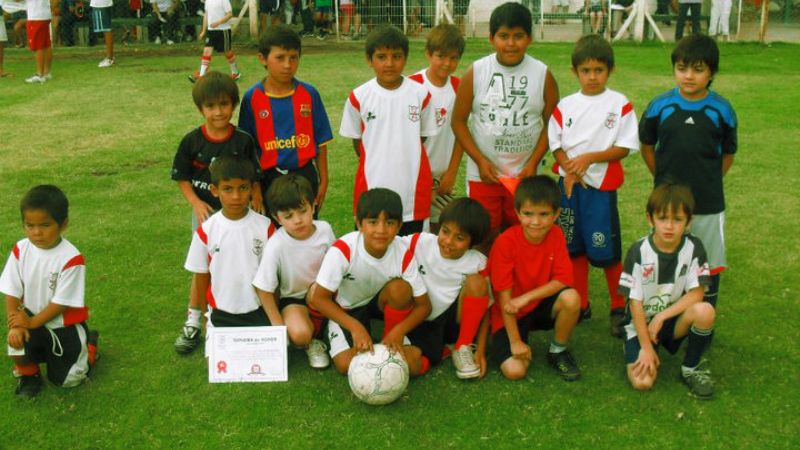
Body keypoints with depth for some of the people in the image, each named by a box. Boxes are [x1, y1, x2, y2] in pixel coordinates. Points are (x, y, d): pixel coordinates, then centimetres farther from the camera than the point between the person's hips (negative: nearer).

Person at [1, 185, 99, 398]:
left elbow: (61, 303, -21)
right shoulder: (20, 250, -13)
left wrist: (31, 323, -24)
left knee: (67, 380, 5)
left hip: (64, 324, -3)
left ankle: (88, 344, 36)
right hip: (31, 318, 3)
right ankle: (27, 374, 5)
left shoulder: (71, 258, -26)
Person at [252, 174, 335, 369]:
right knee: (299, 334, -32)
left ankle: (324, 328, -5)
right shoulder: (276, 246, -25)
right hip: (291, 298, -3)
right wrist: (279, 326, -16)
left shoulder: (324, 229, -15)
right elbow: (264, 289, -16)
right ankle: (311, 344, 5)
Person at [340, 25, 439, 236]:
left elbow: (422, 136, 9)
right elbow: (357, 141, 7)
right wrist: (377, 165, 7)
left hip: (412, 191, 1)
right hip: (373, 187, 0)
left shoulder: (420, 94, -3)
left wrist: (405, 162, 6)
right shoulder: (358, 97, -5)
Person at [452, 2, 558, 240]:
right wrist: (480, 160, -10)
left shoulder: (543, 74, -5)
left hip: (525, 175, 0)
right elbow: (458, 121, -2)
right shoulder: (475, 72, -6)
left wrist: (533, 163, -8)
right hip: (483, 174, 0)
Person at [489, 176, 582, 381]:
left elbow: (563, 280, -14)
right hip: (511, 314, -3)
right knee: (515, 370, -22)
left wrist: (526, 298, -26)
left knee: (571, 298, -29)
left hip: (541, 304, 3)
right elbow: (504, 295, -19)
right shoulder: (505, 242, -22)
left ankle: (558, 351, -2)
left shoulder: (556, 236, -11)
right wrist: (515, 341, -17)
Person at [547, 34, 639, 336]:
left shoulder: (620, 105, -4)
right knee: (574, 249, 12)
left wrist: (588, 158, -17)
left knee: (607, 253, 0)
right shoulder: (565, 105, 5)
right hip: (569, 184, 4)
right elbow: (555, 144, 6)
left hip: (601, 186, -3)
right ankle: (580, 305, 26)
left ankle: (619, 309, 17)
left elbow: (624, 147, -6)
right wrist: (569, 168, -12)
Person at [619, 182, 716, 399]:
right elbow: (635, 302, -14)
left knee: (705, 311, -31)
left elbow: (696, 293, -12)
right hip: (641, 323, -2)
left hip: (673, 320, 2)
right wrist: (646, 347, -14)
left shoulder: (693, 248, -11)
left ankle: (690, 369, -6)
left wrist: (661, 317, -20)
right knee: (642, 382, -23)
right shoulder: (639, 251, -16)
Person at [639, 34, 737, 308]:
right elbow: (647, 146, 6)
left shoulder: (722, 110, -7)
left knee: (708, 265, 10)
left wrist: (709, 183, 3)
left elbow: (728, 153, 4)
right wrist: (663, 179, 5)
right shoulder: (659, 106, -6)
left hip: (708, 204, 0)